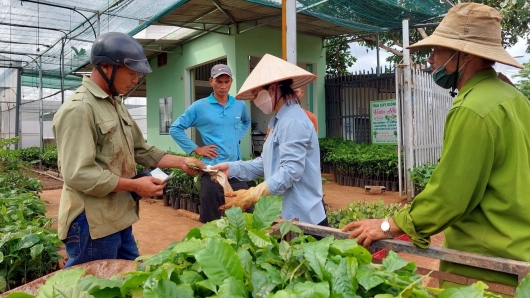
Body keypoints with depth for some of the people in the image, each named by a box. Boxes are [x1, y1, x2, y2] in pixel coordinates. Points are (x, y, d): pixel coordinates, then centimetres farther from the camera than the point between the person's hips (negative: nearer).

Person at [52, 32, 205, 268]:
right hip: (93, 224, -9)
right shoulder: (78, 109, -18)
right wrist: (134, 185, -19)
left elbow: (141, 150, 16)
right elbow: (79, 175, -24)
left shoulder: (116, 104, 13)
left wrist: (181, 162, 6)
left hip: (119, 217, 9)